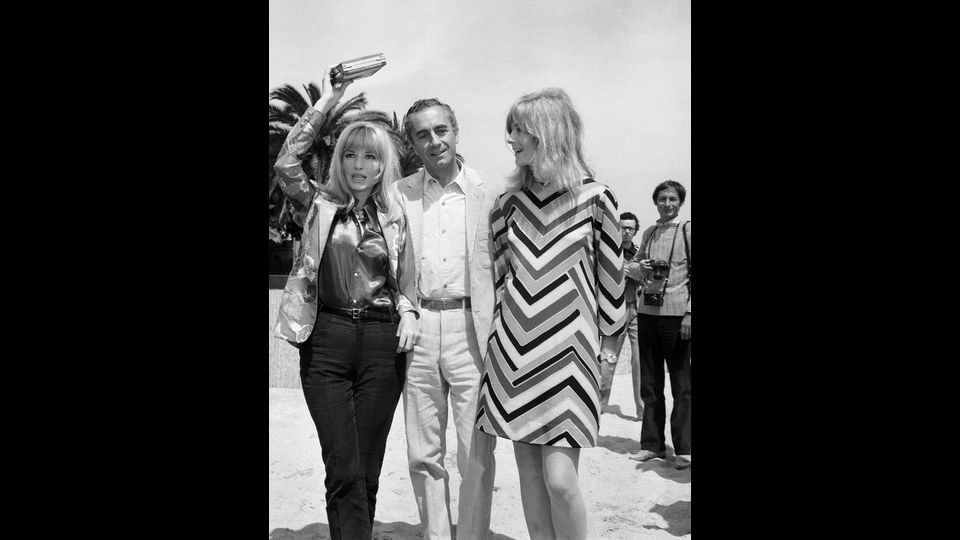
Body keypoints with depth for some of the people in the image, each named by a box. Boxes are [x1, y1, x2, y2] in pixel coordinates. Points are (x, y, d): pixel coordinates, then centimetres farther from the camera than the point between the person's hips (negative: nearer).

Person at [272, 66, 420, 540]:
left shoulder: (395, 216, 10)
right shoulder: (322, 205, 6)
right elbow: (286, 164, -10)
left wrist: (408, 313, -3)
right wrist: (325, 103, -7)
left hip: (382, 340, 2)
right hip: (327, 337, -1)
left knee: (368, 469, 8)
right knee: (343, 469, -4)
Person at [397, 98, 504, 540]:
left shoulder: (492, 192, 4)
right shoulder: (399, 194, 9)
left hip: (472, 330, -2)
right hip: (418, 332, 2)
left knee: (476, 454, 3)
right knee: (423, 454, 11)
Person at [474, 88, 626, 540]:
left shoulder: (595, 198, -3)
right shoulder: (510, 203, 8)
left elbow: (610, 275, 4)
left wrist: (609, 335, 9)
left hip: (567, 350, -4)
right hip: (513, 349, 4)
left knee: (559, 478, -8)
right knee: (528, 470, 9)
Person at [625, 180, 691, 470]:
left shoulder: (687, 230, 0)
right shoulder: (649, 233, 14)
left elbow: (692, 274, -6)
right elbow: (632, 265, 21)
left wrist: (689, 314, -13)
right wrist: (639, 267, -3)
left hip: (676, 313, -5)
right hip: (647, 312, 5)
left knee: (681, 383, 1)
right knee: (650, 383, 9)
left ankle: (683, 448, 7)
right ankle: (652, 444, 18)